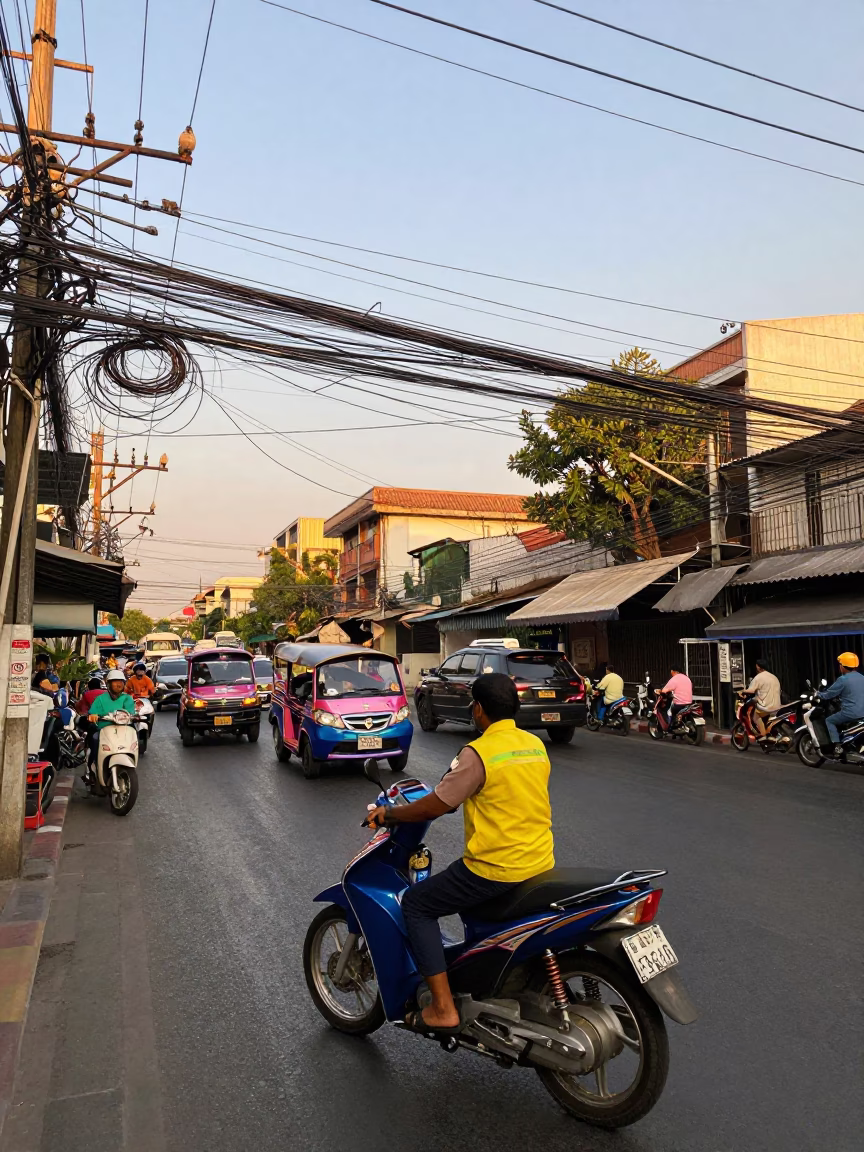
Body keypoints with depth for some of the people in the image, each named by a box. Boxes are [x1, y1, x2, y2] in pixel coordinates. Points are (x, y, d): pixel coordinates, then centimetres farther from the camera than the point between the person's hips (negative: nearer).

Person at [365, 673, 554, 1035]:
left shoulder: (478, 753, -17)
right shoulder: (536, 744, 6)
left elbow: (433, 807, -13)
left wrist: (387, 813, 3)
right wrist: (464, 796, 30)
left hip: (496, 867, -8)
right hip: (541, 865, 8)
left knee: (416, 904, 8)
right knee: (473, 901, 33)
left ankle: (443, 1008, 4)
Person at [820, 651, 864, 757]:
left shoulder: (843, 679, -12)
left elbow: (828, 694, -6)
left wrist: (818, 694, 13)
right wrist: (838, 697, 35)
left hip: (851, 713, -7)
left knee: (829, 721, 10)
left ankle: (837, 746, -4)